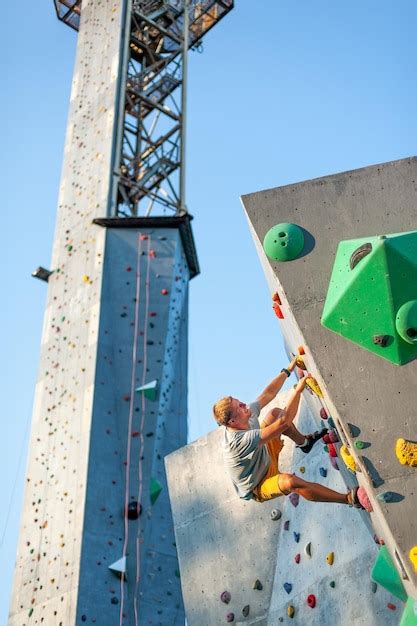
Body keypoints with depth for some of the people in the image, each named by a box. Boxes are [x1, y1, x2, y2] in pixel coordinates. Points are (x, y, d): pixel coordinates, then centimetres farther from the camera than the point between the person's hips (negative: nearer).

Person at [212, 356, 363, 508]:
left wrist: (288, 370, -3)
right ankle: (350, 499, -35)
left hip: (265, 460, 9)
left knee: (275, 413, 7)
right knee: (289, 481, -42)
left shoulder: (248, 413, -18)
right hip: (257, 489, -9)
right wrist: (298, 389, -39)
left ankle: (303, 442, 28)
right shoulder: (239, 441, -42)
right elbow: (285, 422, -44)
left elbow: (268, 394, -1)